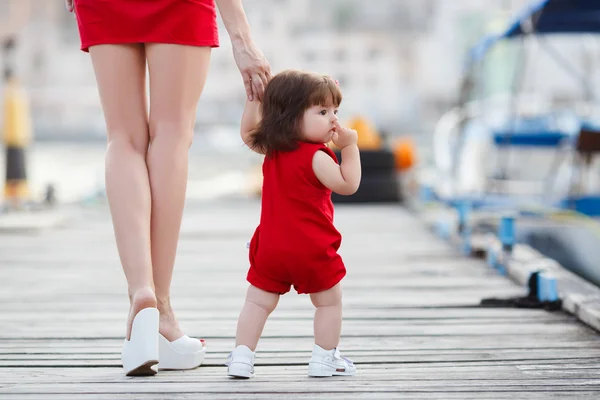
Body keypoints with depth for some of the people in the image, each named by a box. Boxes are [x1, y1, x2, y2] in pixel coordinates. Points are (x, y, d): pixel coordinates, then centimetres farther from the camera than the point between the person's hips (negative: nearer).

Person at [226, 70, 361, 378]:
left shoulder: (271, 150, 7)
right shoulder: (315, 157, -16)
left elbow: (248, 133, 25)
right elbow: (348, 185, -16)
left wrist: (255, 98, 26)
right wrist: (350, 147, -13)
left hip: (270, 247, 5)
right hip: (311, 249, -5)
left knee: (258, 301, 10)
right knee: (329, 301, 13)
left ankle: (241, 356, 4)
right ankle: (324, 359, 16)